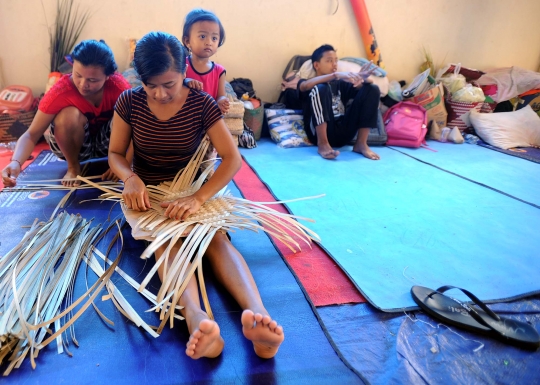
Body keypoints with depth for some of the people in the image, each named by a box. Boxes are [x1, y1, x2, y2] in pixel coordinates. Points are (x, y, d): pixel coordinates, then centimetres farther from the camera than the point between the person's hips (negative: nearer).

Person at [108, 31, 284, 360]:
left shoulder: (202, 104, -9)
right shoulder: (130, 102, -5)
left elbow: (233, 158, -14)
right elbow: (115, 153, 4)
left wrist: (198, 198, -29)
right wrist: (130, 178, -21)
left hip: (192, 191, 0)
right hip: (146, 193, 0)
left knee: (217, 238, -30)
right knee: (166, 240, -33)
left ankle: (257, 314, -52)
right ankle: (197, 320, -58)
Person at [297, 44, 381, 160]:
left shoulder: (340, 84, 29)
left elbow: (358, 87, 10)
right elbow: (305, 85, -11)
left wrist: (362, 78, -15)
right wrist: (336, 75, -23)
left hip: (344, 133, 4)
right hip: (320, 132, -4)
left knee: (372, 89, -1)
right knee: (320, 89, -23)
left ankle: (361, 144, -11)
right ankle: (323, 143, -27)